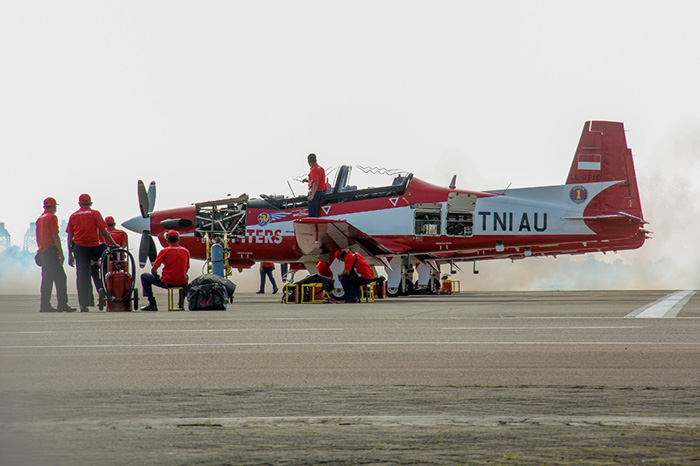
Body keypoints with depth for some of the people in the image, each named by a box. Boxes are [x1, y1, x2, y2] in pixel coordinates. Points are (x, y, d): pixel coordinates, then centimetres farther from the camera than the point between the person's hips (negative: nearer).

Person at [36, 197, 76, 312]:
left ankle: (45, 304, 9)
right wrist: (61, 252, -15)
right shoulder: (52, 217, -8)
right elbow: (55, 236, -14)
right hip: (51, 250, -9)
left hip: (41, 252, 9)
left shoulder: (39, 219, 18)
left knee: (47, 279, 11)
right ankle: (62, 304, -20)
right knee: (60, 277, -12)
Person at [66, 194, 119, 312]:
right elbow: (104, 232, -4)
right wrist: (114, 244, 5)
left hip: (79, 248, 3)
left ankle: (83, 305, -1)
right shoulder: (94, 214, 1)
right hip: (93, 247, -3)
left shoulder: (73, 216, 10)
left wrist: (70, 255, 11)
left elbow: (69, 237, 8)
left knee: (81, 276, 3)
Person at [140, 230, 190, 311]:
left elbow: (153, 270, -7)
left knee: (144, 277, 16)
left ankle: (152, 304, 9)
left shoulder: (164, 251, -8)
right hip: (182, 283, 4)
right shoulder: (186, 251, 3)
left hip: (167, 282, -4)